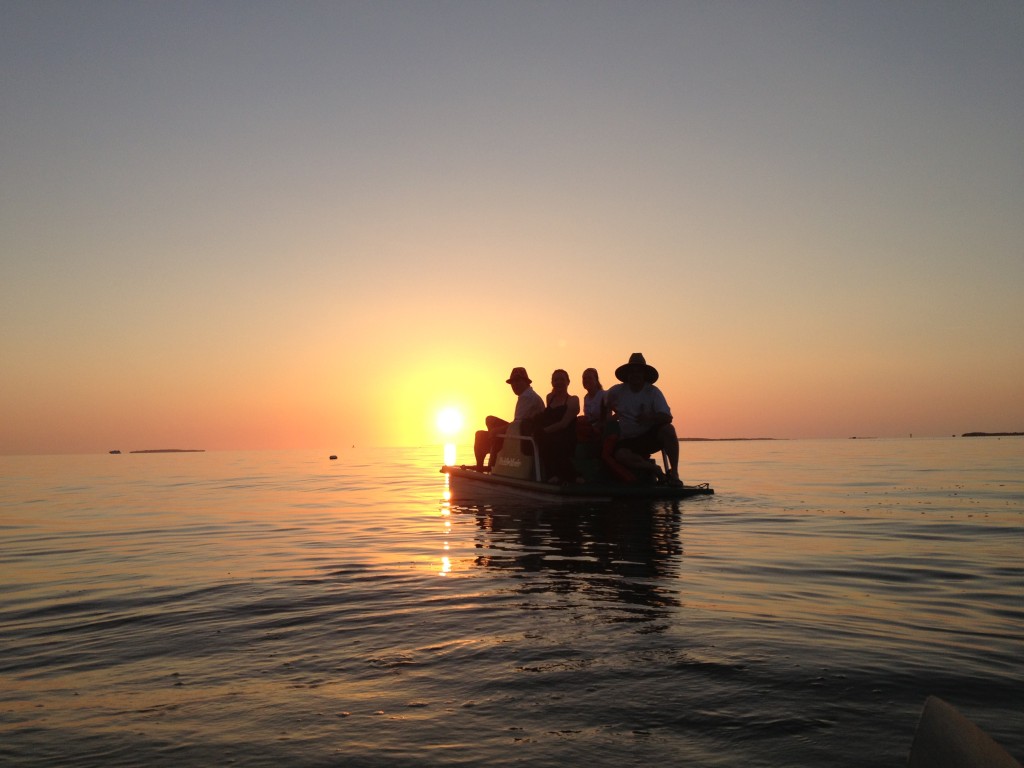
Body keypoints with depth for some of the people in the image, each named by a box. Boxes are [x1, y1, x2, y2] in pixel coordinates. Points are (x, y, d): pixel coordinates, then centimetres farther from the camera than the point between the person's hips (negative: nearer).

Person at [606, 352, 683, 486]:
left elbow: (667, 417, -15)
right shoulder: (616, 391, 1)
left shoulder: (653, 392, -2)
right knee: (620, 455, -34)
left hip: (651, 437, 0)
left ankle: (674, 472, -22)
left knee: (668, 429, -31)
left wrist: (649, 417, -32)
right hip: (628, 442, 0)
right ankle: (653, 468, -12)